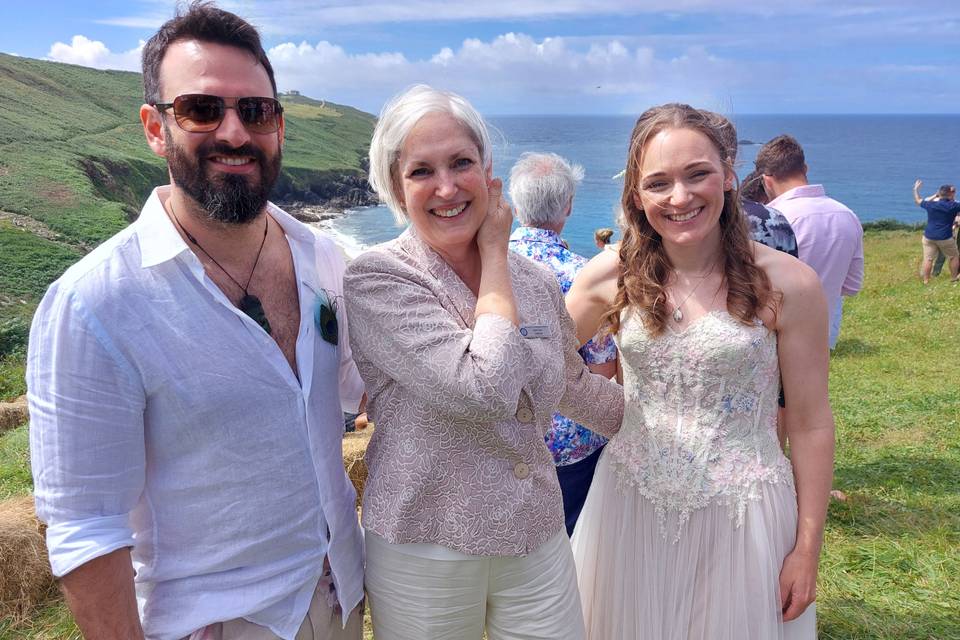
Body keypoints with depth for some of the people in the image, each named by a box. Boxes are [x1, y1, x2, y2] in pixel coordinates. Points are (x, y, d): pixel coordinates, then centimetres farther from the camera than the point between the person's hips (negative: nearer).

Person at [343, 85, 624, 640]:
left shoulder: (537, 281, 0)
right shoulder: (377, 279, -16)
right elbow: (483, 389, -28)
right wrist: (495, 251, -16)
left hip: (540, 542, 5)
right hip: (425, 550, -4)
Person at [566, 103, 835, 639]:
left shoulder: (788, 284, -12)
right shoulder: (613, 277, -6)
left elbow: (810, 424, -5)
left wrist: (808, 549, -2)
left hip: (739, 515, -2)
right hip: (630, 509, 2)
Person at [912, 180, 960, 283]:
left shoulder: (930, 204, 1)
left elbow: (918, 200, 18)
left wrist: (916, 189, 31)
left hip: (929, 237, 3)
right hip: (945, 238, -3)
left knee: (928, 259, 5)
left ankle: (926, 281, 8)